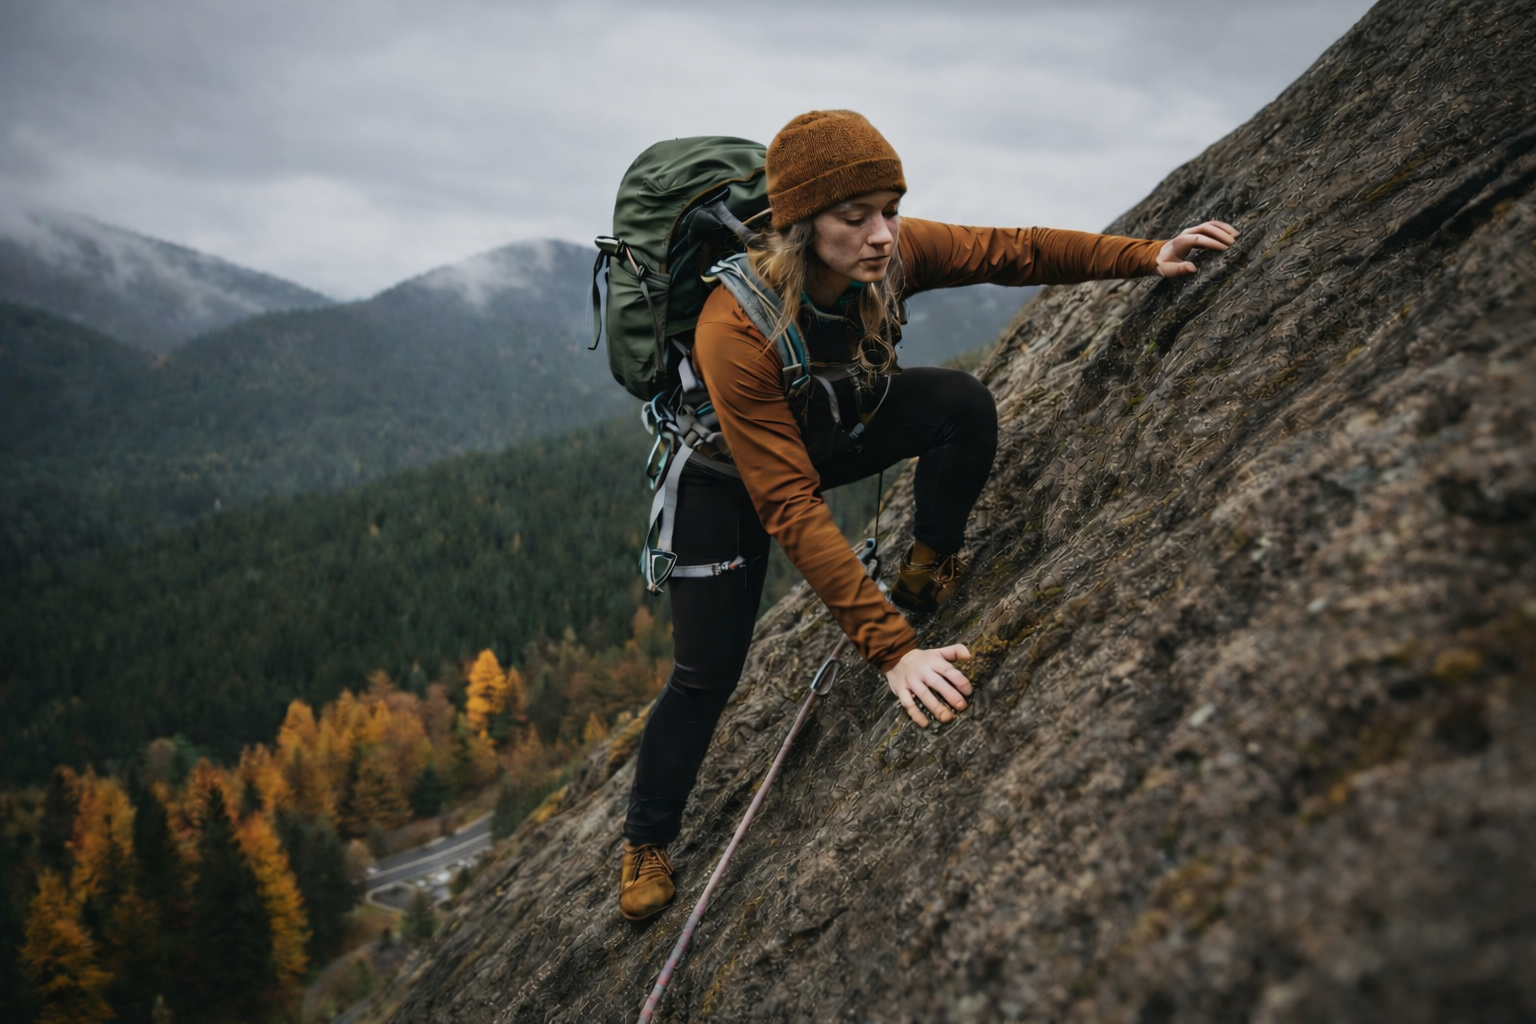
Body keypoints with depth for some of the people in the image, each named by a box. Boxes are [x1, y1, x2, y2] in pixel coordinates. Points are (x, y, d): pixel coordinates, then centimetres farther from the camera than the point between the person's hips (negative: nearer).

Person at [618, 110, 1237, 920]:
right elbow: (789, 508, -43)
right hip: (729, 477, -4)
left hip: (835, 431, 4)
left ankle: (928, 572, 2)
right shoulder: (735, 329, -41)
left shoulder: (892, 254, -26)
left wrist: (1146, 256, -22)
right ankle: (646, 842, 18)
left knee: (962, 403, -23)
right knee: (707, 670, -8)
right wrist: (891, 649, -47)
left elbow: (1012, 251, -11)